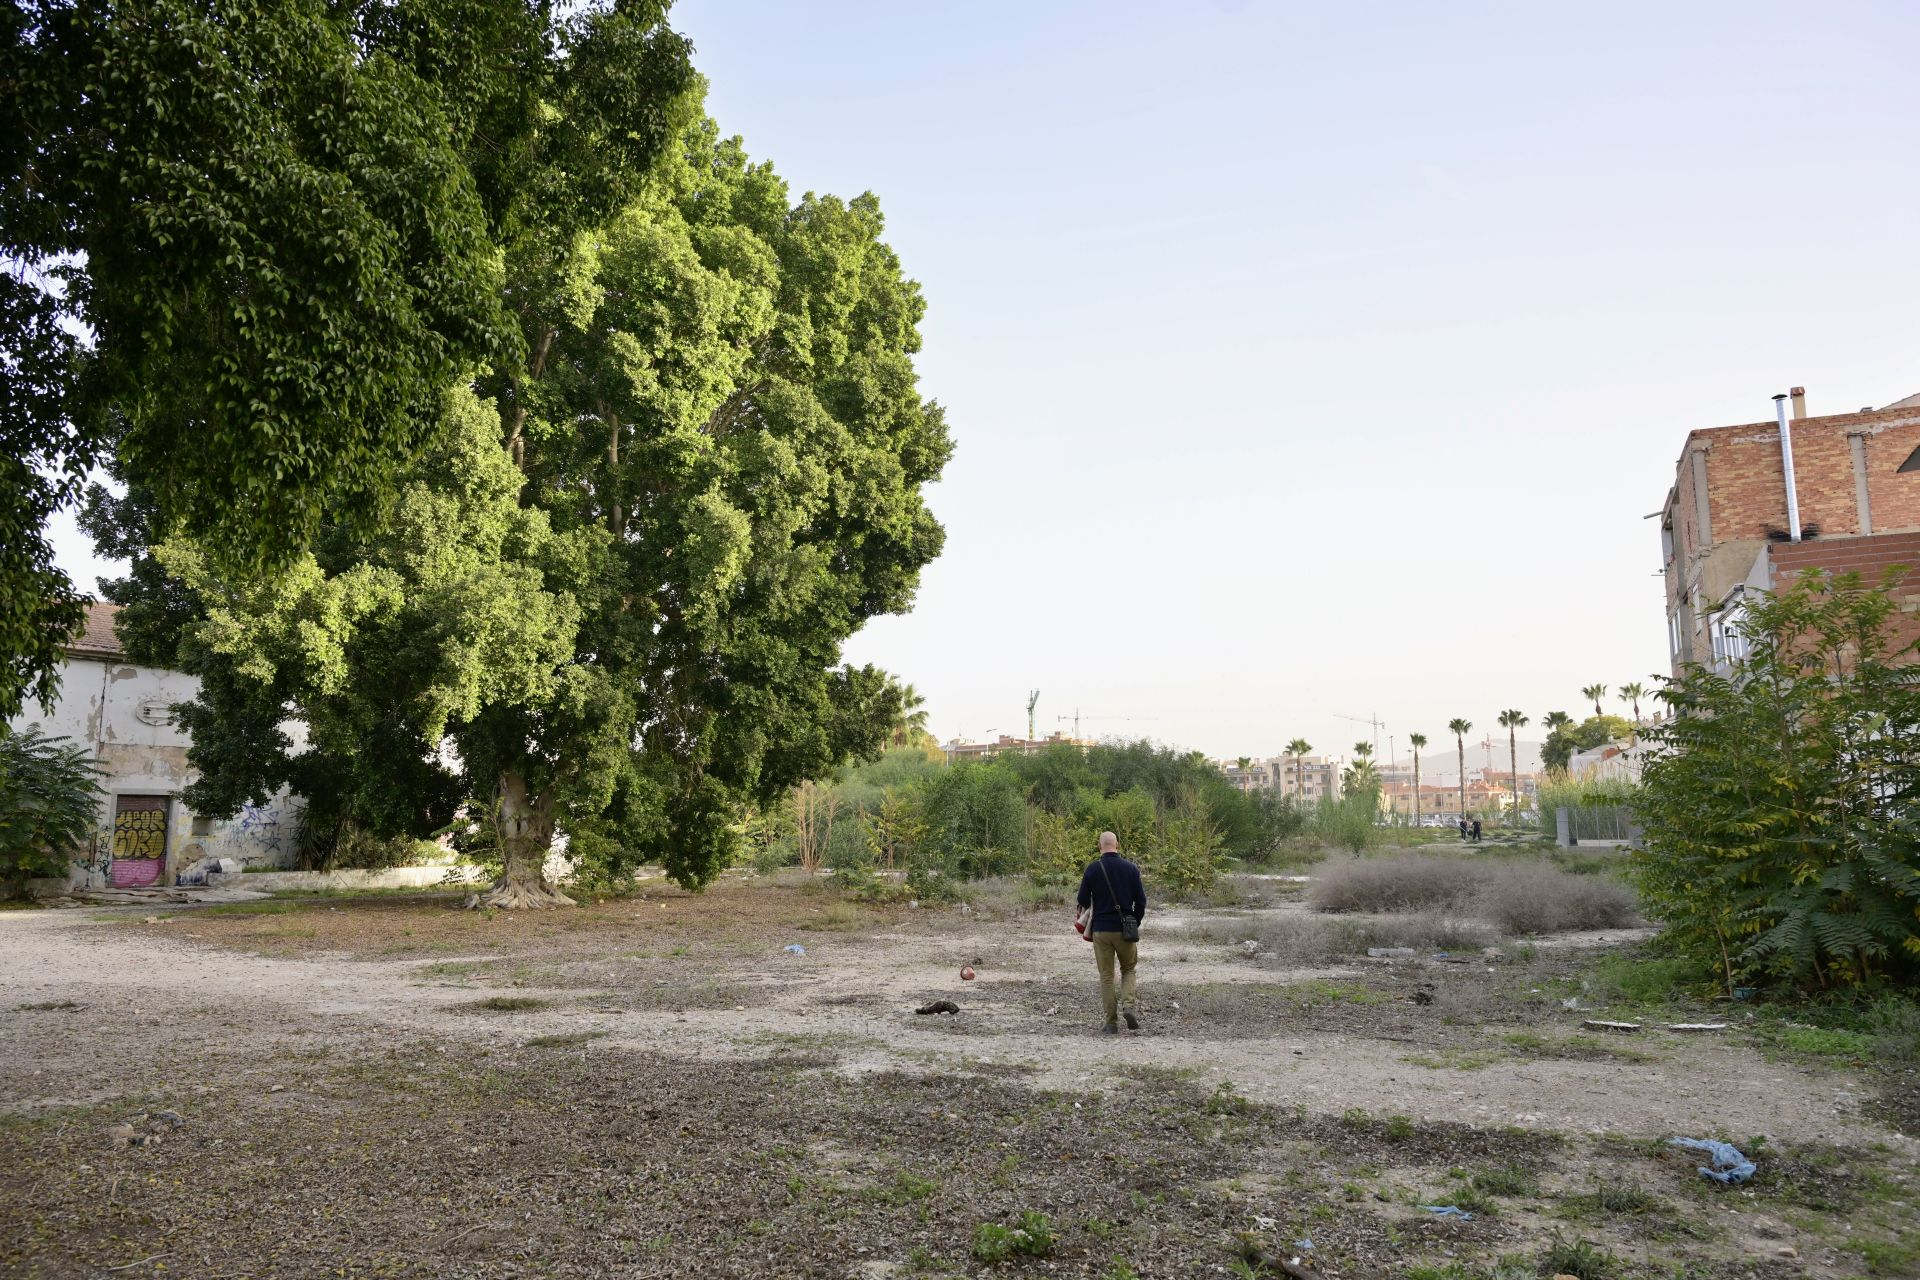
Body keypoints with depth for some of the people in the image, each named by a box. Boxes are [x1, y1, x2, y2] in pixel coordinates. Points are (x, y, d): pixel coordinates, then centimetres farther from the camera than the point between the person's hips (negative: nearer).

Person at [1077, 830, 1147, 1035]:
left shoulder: (1092, 869, -5)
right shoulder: (1130, 868, -2)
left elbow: (1083, 901, -1)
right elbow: (1141, 900, 0)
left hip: (1101, 930, -1)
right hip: (1125, 930, 1)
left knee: (1106, 976, 7)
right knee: (1128, 969, 19)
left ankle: (1111, 1023, 5)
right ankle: (1128, 1005, -4)